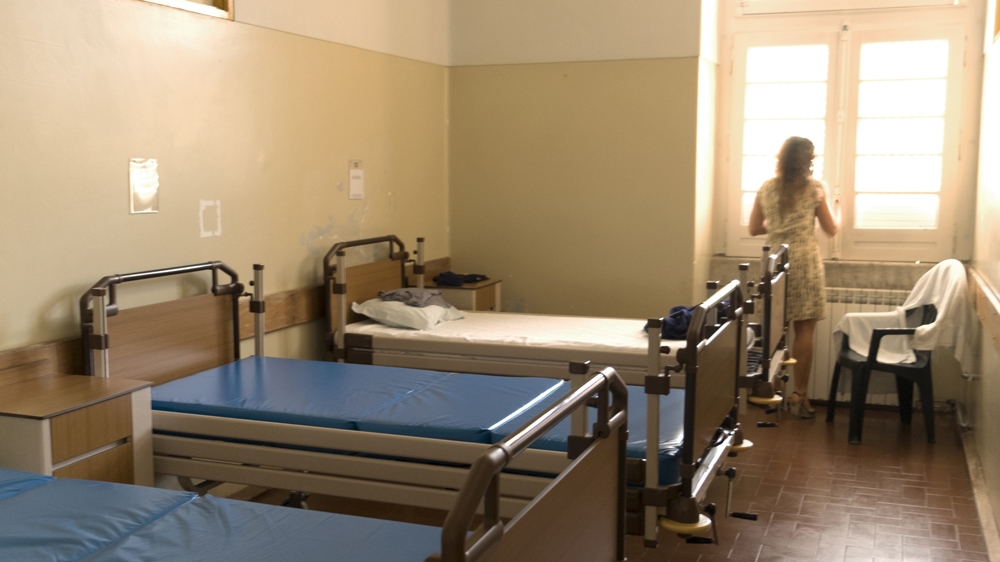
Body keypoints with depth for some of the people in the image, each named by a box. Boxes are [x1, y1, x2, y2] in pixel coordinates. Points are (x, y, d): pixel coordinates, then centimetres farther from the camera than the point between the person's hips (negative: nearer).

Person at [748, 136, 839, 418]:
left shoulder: (766, 188, 5)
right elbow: (831, 229, 5)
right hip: (804, 263, -3)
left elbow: (754, 228, 9)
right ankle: (799, 394, 1)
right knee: (804, 329, 1)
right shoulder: (814, 188, -3)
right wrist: (839, 216, 26)